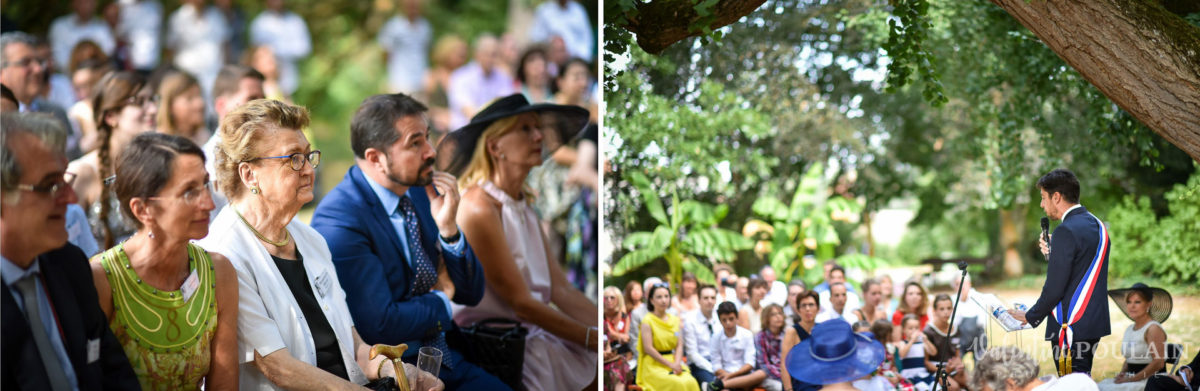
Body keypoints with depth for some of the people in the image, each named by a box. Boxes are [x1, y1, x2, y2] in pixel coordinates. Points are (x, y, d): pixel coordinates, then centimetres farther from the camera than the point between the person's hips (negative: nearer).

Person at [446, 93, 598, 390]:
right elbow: (520, 303, -16)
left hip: (531, 337, 8)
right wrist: (594, 339, -17)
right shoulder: (479, 207, -14)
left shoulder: (525, 210, 14)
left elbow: (563, 292, 6)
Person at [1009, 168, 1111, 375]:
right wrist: (1054, 253, 11)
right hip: (1095, 321, 9)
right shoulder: (1097, 224, 12)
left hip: (1071, 327, -9)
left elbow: (1055, 287, -18)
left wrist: (1031, 316, -5)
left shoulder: (1067, 231, -17)